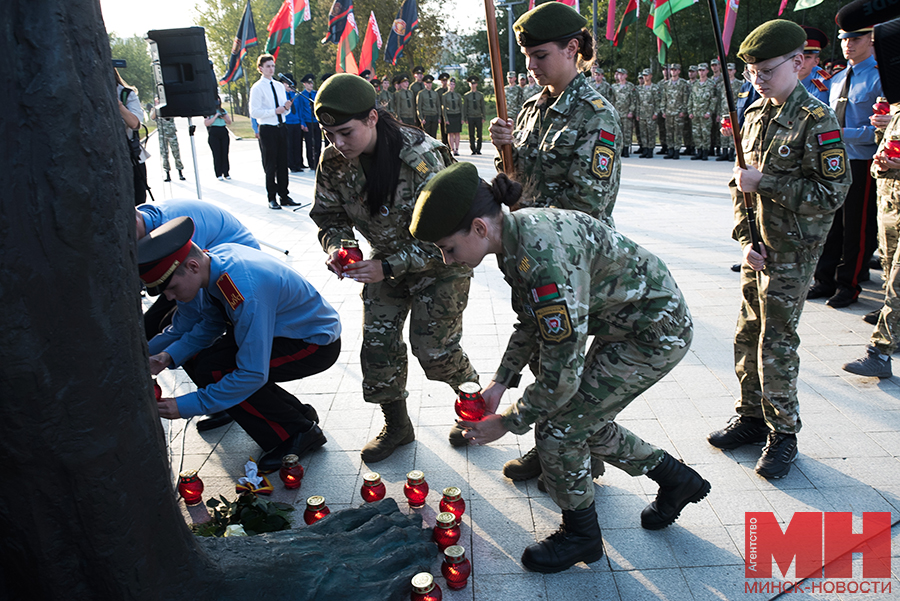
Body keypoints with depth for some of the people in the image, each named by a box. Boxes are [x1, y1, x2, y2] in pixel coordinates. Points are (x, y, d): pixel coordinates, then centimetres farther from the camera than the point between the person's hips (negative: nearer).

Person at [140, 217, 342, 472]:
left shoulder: (246, 293, -35)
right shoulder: (212, 260, -8)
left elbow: (253, 375, -31)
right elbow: (210, 324, 9)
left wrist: (188, 405, -24)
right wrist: (170, 356, -6)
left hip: (316, 344, -9)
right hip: (279, 330, 9)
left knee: (211, 372, -20)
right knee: (194, 358, 1)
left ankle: (298, 433, -4)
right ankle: (298, 412, 9)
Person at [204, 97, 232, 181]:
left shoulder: (223, 111, 16)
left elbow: (229, 122, 14)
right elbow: (206, 123, -9)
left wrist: (224, 117, -5)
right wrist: (215, 116, -10)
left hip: (224, 133, 4)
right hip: (213, 134, -4)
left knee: (225, 153, 0)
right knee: (217, 154, -4)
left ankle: (226, 173, 5)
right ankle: (219, 174, -1)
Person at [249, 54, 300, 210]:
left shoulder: (279, 86, 13)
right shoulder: (257, 88, -6)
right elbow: (254, 112, -14)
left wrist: (286, 107, -6)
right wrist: (274, 111, -20)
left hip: (281, 128, 6)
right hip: (267, 130, -6)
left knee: (283, 164, 9)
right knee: (270, 166, 0)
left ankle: (284, 197, 17)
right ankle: (272, 198, 9)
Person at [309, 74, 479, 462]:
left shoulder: (419, 157, -30)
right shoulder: (333, 161, -12)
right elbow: (330, 215, 3)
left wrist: (389, 266, -33)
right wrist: (335, 247, -19)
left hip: (440, 261, -5)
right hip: (388, 260, 6)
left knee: (433, 346, -6)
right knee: (377, 341, 2)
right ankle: (396, 425, 25)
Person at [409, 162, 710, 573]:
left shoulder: (544, 258, -35)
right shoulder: (514, 237, -5)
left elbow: (563, 372, -29)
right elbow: (531, 323, 9)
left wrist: (506, 423, -15)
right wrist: (498, 383, 4)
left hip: (655, 332, -9)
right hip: (622, 324, 9)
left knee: (559, 428, -5)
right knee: (585, 422, 17)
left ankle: (581, 535, 22)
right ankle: (676, 480, 39)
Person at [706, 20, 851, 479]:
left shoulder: (816, 121, -13)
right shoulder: (756, 116, 8)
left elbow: (833, 192, -17)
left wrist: (764, 183, -20)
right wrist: (745, 238, 2)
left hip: (792, 254, -7)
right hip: (758, 249, 7)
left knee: (776, 343, -1)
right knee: (748, 336, 13)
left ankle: (783, 432, 16)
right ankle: (752, 416, 29)